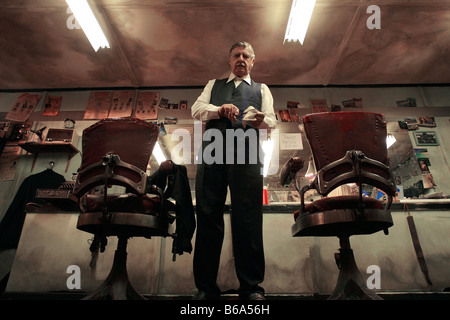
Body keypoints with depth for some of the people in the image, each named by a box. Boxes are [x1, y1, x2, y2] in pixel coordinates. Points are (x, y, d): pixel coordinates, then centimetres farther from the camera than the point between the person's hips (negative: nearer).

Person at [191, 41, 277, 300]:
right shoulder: (214, 85, 30)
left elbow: (272, 121, 10)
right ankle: (206, 287, 9)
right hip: (212, 149, 1)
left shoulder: (261, 89, 26)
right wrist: (220, 110, -6)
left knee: (248, 219, -6)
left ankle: (251, 287, 6)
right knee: (208, 215, -2)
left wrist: (261, 120, -13)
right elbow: (197, 109, 14)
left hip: (246, 153, -1)